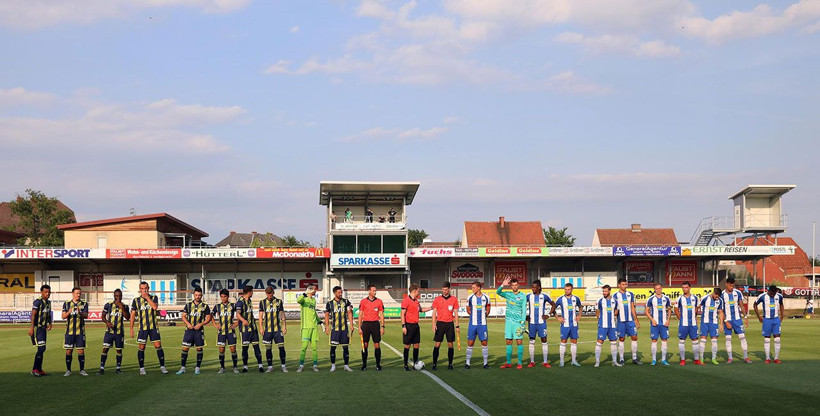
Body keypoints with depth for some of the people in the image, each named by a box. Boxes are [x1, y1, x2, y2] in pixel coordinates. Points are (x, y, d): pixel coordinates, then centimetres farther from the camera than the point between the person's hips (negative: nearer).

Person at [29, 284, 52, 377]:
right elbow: (33, 315, -17)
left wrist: (50, 323, 11)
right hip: (37, 328, -8)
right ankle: (34, 369, -6)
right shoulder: (38, 301, -13)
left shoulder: (48, 302, 14)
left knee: (42, 349, 11)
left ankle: (39, 369, 18)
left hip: (43, 328, 9)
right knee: (41, 348, -13)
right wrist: (32, 328, -23)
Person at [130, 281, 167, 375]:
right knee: (141, 348, 0)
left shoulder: (154, 298, 4)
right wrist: (131, 328, 2)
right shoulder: (136, 300, 5)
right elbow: (133, 314, 6)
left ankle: (162, 367, 4)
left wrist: (147, 297, -13)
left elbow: (155, 307, -16)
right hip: (142, 328, 0)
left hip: (153, 327, 0)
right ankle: (142, 368, 11)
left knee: (158, 346, -3)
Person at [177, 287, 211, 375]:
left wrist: (200, 324, -11)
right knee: (185, 348, -3)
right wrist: (187, 323, -8)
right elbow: (183, 316, 10)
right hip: (189, 330, 1)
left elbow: (208, 318, 4)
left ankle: (197, 368, 11)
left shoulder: (205, 306, 4)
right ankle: (182, 368, 4)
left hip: (199, 330, -1)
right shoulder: (188, 305, 9)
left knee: (199, 348, 1)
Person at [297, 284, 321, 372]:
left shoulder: (314, 300, 17)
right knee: (304, 346, -6)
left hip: (314, 326, 6)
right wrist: (305, 294, -43)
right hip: (306, 326, -6)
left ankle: (315, 365, 11)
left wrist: (319, 320, 26)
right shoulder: (304, 299, -4)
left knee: (315, 346, 4)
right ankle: (301, 365, 3)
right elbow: (298, 300, -29)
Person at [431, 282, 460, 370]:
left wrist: (457, 326, 5)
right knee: (437, 344, -4)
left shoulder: (454, 299, 5)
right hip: (440, 323, -1)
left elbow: (456, 313, 9)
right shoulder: (437, 299, 2)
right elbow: (434, 312, 3)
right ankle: (434, 364, 1)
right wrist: (434, 325, -8)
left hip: (450, 324, 1)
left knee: (450, 344, 2)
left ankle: (450, 364, 12)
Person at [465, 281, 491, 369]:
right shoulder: (470, 298, 1)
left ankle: (485, 363, 11)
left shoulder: (486, 298, 1)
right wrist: (474, 316, 6)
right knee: (470, 343, 0)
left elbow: (487, 310, 13)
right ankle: (467, 363, 8)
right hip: (472, 324, 0)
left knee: (484, 343, 1)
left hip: (482, 324, 0)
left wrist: (483, 316, 1)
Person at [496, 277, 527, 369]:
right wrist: (502, 285, -19)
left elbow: (524, 310, -4)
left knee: (519, 342, -4)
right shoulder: (508, 295, 10)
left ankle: (520, 363, 0)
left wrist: (523, 322, -11)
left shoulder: (522, 296, 0)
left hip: (518, 322, -3)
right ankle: (509, 363, 9)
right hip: (508, 321, 3)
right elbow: (498, 292, -2)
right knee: (508, 342, 4)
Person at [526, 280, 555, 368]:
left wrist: (548, 315, 2)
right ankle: (532, 362, 10)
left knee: (544, 341, -1)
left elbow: (553, 304, 11)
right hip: (532, 322, 1)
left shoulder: (544, 296, -1)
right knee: (531, 341, 4)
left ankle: (545, 362, 5)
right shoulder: (529, 296, 2)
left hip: (541, 322, -1)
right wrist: (525, 316, 4)